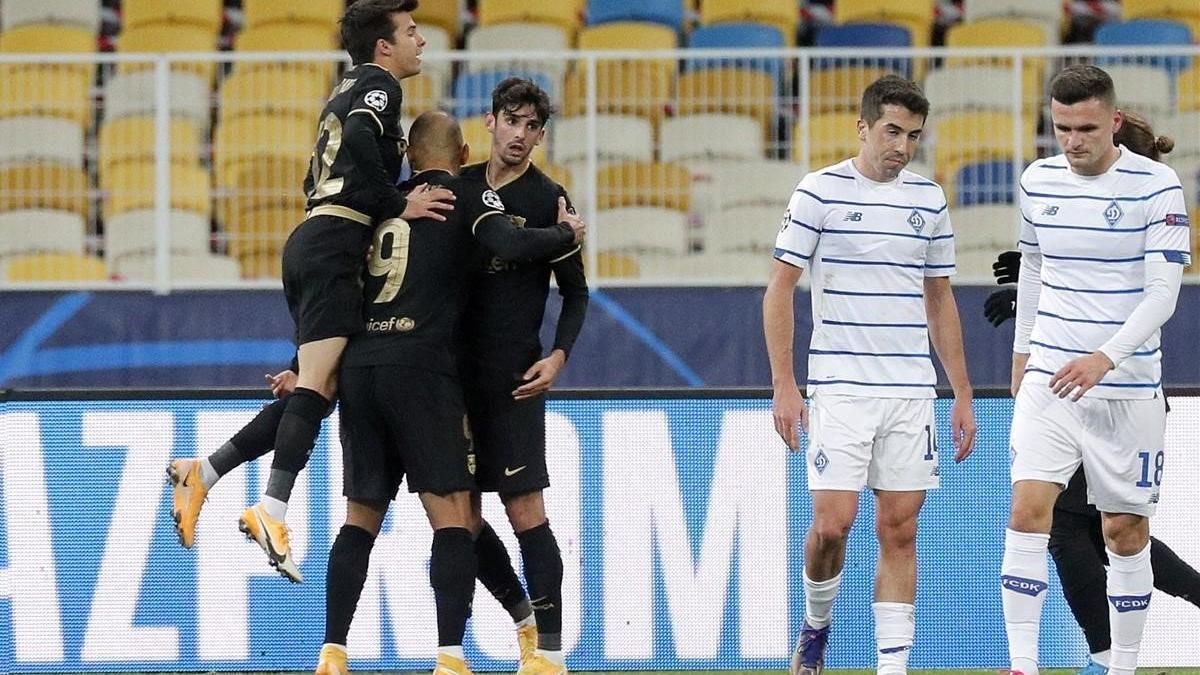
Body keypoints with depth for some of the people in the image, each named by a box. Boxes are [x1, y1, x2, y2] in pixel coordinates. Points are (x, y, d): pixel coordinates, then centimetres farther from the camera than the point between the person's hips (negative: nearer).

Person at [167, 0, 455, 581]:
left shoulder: (348, 91, 26)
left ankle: (204, 472, 11)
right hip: (335, 244, -10)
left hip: (310, 241, 10)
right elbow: (358, 141, -22)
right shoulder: (378, 85, -1)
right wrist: (398, 205, -16)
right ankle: (273, 508, -31)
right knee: (316, 384, -19)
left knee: (317, 388, 12)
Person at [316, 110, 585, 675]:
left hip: (357, 369, 5)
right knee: (452, 518, -4)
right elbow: (511, 244, -14)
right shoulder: (468, 196, 4)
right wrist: (566, 234, 5)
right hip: (419, 370, -5)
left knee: (361, 517, 11)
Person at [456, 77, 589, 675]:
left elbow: (575, 293, 4)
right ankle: (522, 613, 22)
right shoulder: (458, 187, 12)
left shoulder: (548, 199, 0)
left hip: (513, 378, -5)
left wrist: (558, 355, -12)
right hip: (456, 372, 5)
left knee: (525, 512, -9)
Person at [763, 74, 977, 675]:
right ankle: (816, 626, 16)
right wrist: (784, 386, -7)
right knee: (832, 522, -10)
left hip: (912, 391, 4)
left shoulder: (929, 200, 10)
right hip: (839, 390, -4)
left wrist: (962, 395, 14)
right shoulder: (819, 192, -3)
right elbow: (779, 290, -1)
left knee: (899, 530, 1)